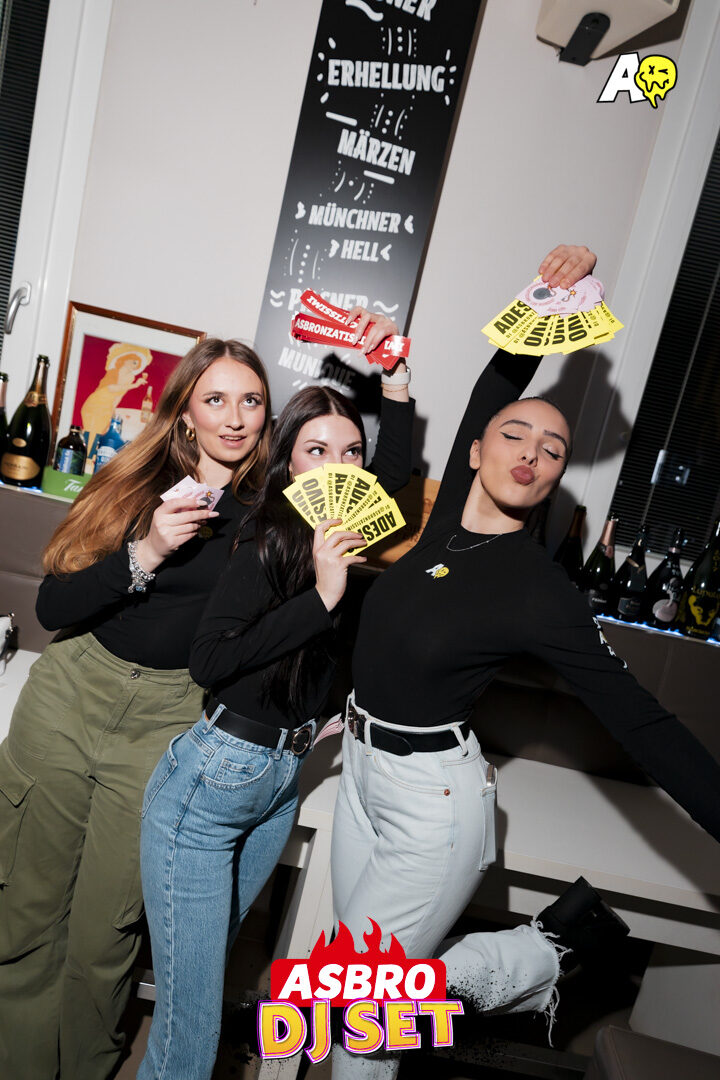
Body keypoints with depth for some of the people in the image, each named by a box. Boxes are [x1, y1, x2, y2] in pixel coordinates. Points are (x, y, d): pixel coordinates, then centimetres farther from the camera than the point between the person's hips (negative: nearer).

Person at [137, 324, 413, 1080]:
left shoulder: (336, 533, -1)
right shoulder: (268, 540, -17)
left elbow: (394, 468, 15)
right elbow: (208, 660, -26)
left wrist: (395, 373, 7)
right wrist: (321, 596, -30)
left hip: (280, 786, 7)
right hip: (208, 785, -6)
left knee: (206, 961, 25)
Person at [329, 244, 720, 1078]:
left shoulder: (538, 589, -18)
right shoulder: (446, 510, -4)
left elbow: (642, 723, -15)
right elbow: (501, 378, 6)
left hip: (433, 799, -6)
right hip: (363, 768, 6)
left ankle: (540, 956, 22)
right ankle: (543, 950, 36)